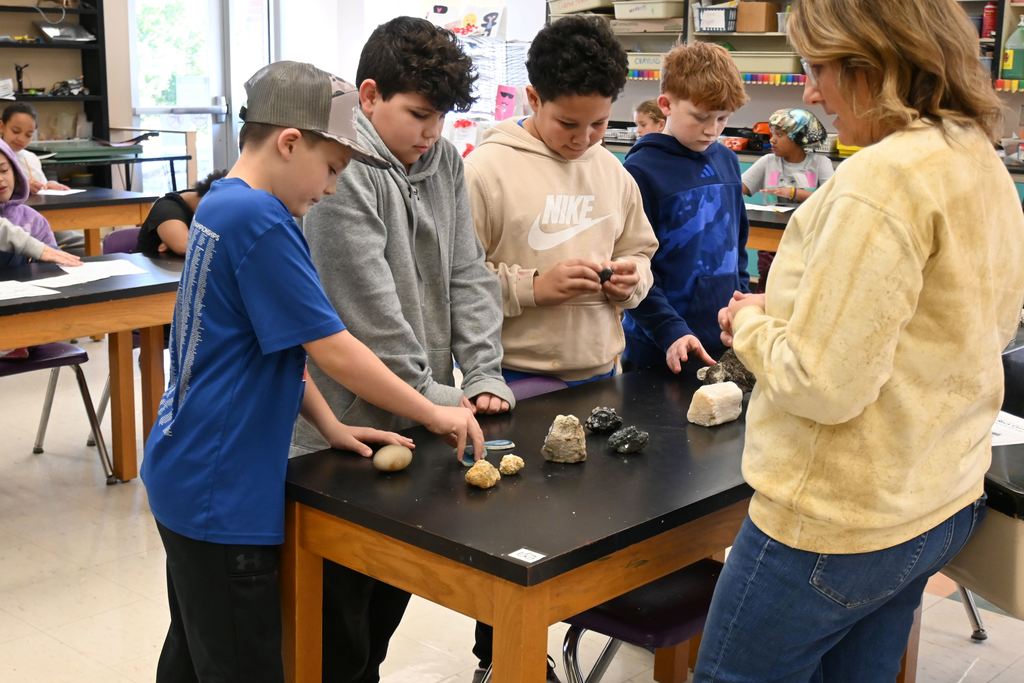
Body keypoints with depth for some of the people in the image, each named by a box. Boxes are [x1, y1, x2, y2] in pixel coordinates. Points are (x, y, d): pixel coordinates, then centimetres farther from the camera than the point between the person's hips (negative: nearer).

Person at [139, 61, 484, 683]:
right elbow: (333, 350, -20)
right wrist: (434, 414, -9)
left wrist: (331, 427, 8)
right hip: (220, 492, -10)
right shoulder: (259, 219, -22)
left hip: (195, 478, 10)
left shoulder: (223, 206, 8)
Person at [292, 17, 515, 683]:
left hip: (417, 425, 7)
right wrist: (433, 397, -17)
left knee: (392, 598, 20)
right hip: (344, 431, -7)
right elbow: (370, 311, -20)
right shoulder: (339, 173, -16)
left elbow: (468, 274, 6)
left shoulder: (445, 160, 7)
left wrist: (484, 375, -3)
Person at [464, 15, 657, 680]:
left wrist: (634, 277, -4)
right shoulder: (486, 168, -10)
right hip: (514, 381, -5)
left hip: (598, 376, 5)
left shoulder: (613, 172, 8)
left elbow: (641, 253, 18)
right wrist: (534, 286, -19)